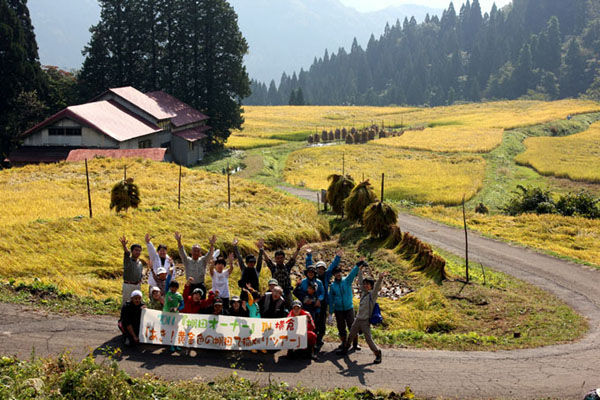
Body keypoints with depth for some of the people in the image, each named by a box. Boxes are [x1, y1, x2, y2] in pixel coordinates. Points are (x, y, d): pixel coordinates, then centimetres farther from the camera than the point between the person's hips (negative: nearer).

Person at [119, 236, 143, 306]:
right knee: (126, 303, -5)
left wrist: (140, 282, 7)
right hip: (128, 285, -5)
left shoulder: (140, 263, 11)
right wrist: (124, 246, -48)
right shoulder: (128, 260, -6)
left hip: (137, 285, 5)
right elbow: (127, 253, -27)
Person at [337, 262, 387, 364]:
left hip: (365, 321, -7)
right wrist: (360, 270, 16)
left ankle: (378, 355, 2)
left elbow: (377, 287, -28)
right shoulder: (363, 292, 8)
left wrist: (380, 278, -46)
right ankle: (345, 349, 38)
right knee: (351, 335, 20)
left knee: (368, 339, -9)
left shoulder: (373, 294, -10)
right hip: (358, 319, 7)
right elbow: (360, 281, 16)